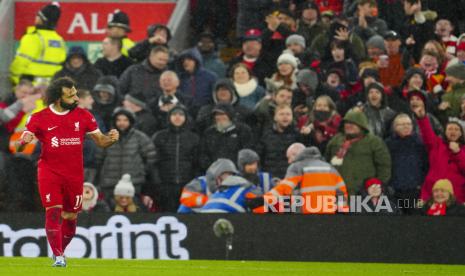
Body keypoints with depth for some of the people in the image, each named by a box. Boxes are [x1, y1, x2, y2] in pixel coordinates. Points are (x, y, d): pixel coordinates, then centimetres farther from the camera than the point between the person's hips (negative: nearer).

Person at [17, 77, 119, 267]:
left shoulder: (83, 116, 4)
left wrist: (111, 138, -14)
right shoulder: (39, 118, -2)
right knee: (53, 211, -16)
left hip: (74, 175, 2)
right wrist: (24, 141, -27)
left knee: (70, 217, 7)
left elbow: (100, 141, 9)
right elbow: (20, 146, -2)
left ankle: (61, 251, 29)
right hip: (49, 173, -2)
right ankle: (58, 257, -15)